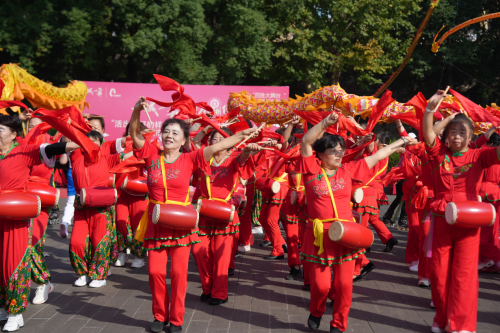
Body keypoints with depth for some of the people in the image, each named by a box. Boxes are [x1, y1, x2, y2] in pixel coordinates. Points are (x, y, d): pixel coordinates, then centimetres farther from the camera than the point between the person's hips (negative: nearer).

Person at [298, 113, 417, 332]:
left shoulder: (348, 170, 6)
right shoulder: (312, 170, -2)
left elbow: (376, 156, 13)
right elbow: (306, 142, -13)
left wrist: (400, 142, 17)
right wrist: (325, 123, -24)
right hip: (320, 235, -2)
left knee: (344, 284, 4)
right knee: (320, 284, 1)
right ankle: (316, 313, 32)